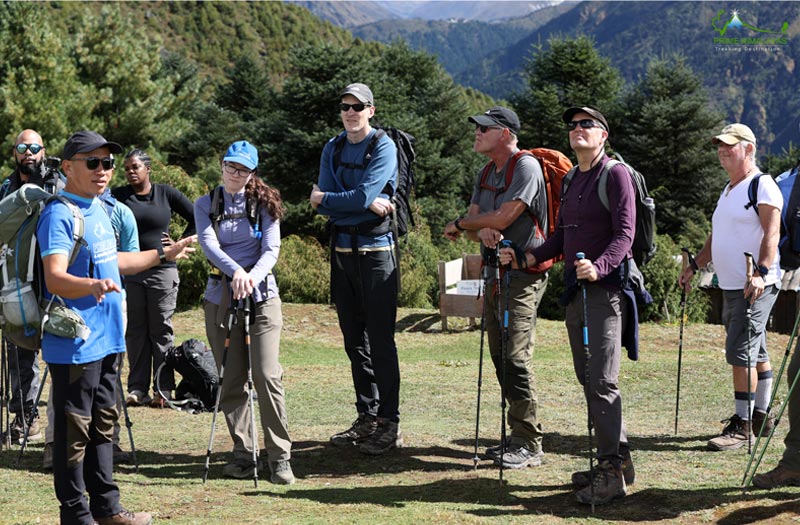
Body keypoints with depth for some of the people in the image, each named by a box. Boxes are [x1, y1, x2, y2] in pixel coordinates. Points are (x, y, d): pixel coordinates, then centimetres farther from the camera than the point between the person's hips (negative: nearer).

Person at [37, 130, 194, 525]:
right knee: (74, 431, -1)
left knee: (102, 425, 17)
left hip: (106, 340, 9)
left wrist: (164, 255, 38)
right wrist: (93, 286, -47)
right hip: (73, 344, -9)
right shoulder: (59, 215, -16)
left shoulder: (98, 209, 13)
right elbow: (55, 279, -28)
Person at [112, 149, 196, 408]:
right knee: (135, 331, 4)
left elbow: (195, 218, 10)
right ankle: (137, 389, 8)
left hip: (163, 271, -1)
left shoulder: (166, 193, 4)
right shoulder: (118, 196, 3)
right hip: (129, 272, 1)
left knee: (162, 330, 1)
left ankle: (163, 389, 3)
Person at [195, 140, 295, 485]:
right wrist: (236, 271, -27)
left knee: (267, 375, -11)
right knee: (231, 381, 4)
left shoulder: (264, 203, 6)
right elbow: (208, 243, -8)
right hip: (221, 298, 2)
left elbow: (271, 249, -4)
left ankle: (279, 457, -4)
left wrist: (254, 275, -24)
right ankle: (242, 454, 14)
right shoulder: (206, 205, 8)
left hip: (261, 296, -2)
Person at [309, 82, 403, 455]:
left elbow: (362, 195, -17)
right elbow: (322, 205, 1)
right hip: (341, 250, 6)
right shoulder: (332, 149, 12)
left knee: (380, 338, -6)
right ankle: (367, 417, 18)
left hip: (375, 251, -6)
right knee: (354, 338, 10)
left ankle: (389, 424, -1)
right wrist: (366, 203, -13)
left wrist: (324, 198, -3)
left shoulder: (384, 147, -6)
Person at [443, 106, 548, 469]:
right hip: (496, 272, 9)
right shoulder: (486, 173, 18)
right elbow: (474, 221, 12)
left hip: (523, 275, -9)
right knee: (500, 357, 9)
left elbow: (501, 218, -17)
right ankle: (518, 438, 16)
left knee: (516, 358, -13)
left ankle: (528, 445, -9)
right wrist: (482, 231, -13)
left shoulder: (526, 167, -11)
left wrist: (458, 225, -1)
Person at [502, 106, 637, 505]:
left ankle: (612, 473, -8)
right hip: (575, 290, 9)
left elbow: (625, 233, -15)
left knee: (602, 380, -12)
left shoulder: (615, 174, -6)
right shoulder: (571, 180, 19)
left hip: (607, 288, -9)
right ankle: (617, 460, 20)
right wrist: (531, 258, 8)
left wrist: (599, 267, -31)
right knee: (587, 379, 11)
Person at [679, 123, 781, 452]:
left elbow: (771, 235, -19)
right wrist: (695, 265, 20)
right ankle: (760, 416, 22)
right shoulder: (728, 190, 20)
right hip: (730, 287, 9)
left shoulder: (762, 186, -9)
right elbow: (717, 237, 28)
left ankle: (742, 426, -9)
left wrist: (761, 272, -31)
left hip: (756, 287, -9)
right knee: (755, 354, 15)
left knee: (741, 354, -12)